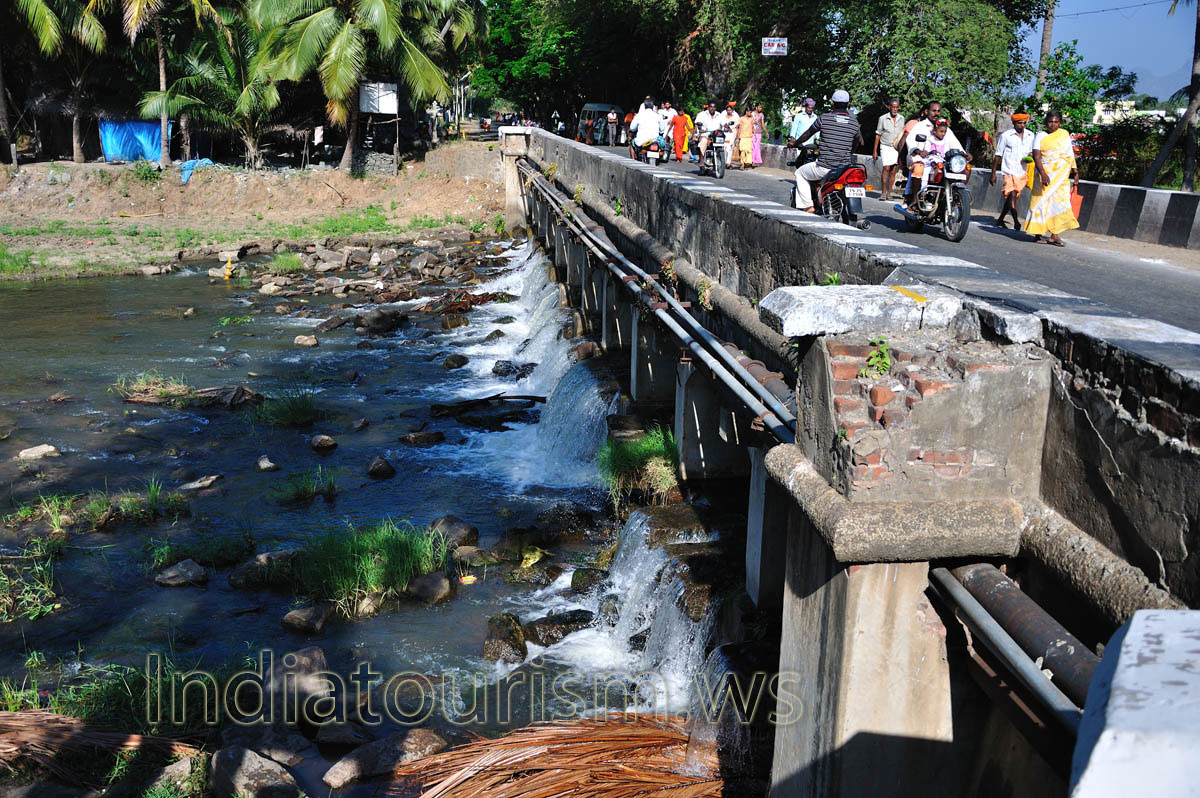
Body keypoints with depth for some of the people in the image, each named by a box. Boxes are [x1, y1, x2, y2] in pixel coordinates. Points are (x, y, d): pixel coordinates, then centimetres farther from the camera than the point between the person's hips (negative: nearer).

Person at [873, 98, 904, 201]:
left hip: (897, 148, 3)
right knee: (886, 168, -16)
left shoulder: (901, 119, 8)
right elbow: (878, 134, 3)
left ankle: (889, 193, 7)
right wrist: (875, 150, 0)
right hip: (885, 147, -3)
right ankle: (883, 192, -15)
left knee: (893, 172, 1)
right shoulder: (883, 118, -1)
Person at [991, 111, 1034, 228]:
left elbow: (1031, 151, 24)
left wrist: (1030, 157, -1)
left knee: (1011, 197, 10)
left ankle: (1000, 220, 23)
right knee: (1012, 196, -17)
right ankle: (1016, 222, -21)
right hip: (1009, 171, -5)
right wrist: (993, 174, 0)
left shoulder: (1030, 136, 11)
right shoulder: (1005, 136, -1)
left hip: (1023, 172, 5)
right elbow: (998, 156, 2)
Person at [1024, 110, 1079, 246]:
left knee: (1059, 202, -5)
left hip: (1061, 176, 3)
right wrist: (1043, 173, -23)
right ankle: (1038, 231, 9)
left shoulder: (1065, 135, 12)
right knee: (1042, 201, -3)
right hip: (1045, 175, -3)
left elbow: (1070, 155, 16)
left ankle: (1054, 235, -7)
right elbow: (1036, 156, -10)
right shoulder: (1041, 137, 1)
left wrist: (1075, 172, 13)